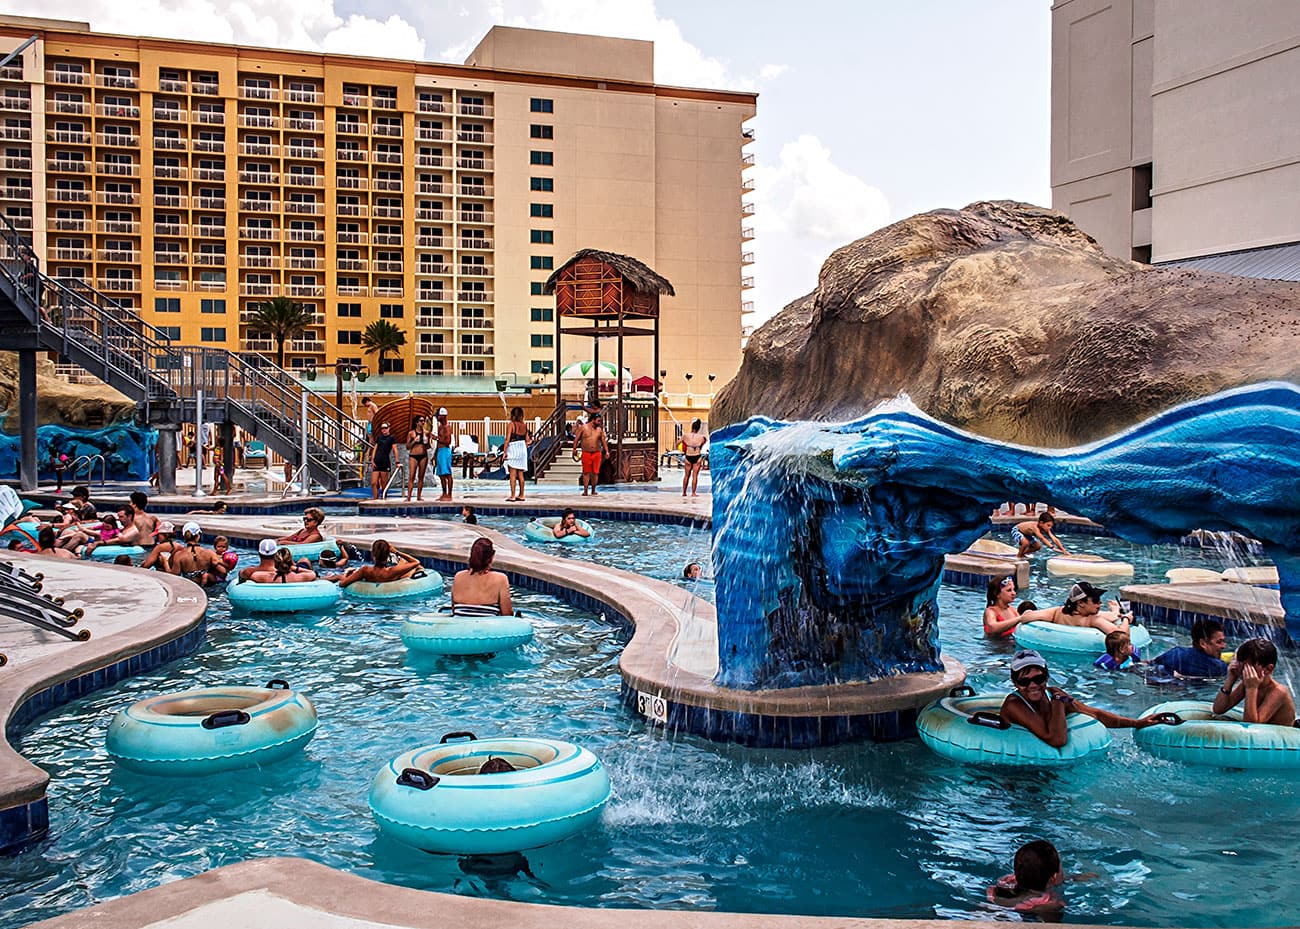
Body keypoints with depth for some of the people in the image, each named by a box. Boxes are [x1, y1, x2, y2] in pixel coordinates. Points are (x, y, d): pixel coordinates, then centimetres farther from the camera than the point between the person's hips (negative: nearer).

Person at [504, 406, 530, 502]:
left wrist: (505, 452, -9)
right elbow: (527, 440, 10)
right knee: (520, 474, 11)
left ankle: (512, 496, -7)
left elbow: (507, 439, -12)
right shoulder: (524, 426, 8)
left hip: (513, 448, -5)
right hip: (523, 449, 5)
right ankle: (521, 495, 15)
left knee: (513, 474, -5)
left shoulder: (510, 425, -7)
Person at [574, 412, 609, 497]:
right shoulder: (583, 427, 1)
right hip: (586, 454, -2)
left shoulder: (599, 429, 8)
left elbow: (603, 441, 13)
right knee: (586, 472, -2)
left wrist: (607, 451, 6)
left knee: (595, 472, 1)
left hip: (597, 453, 2)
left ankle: (593, 490, 10)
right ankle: (585, 491, 0)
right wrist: (574, 449, -1)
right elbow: (576, 439, 4)